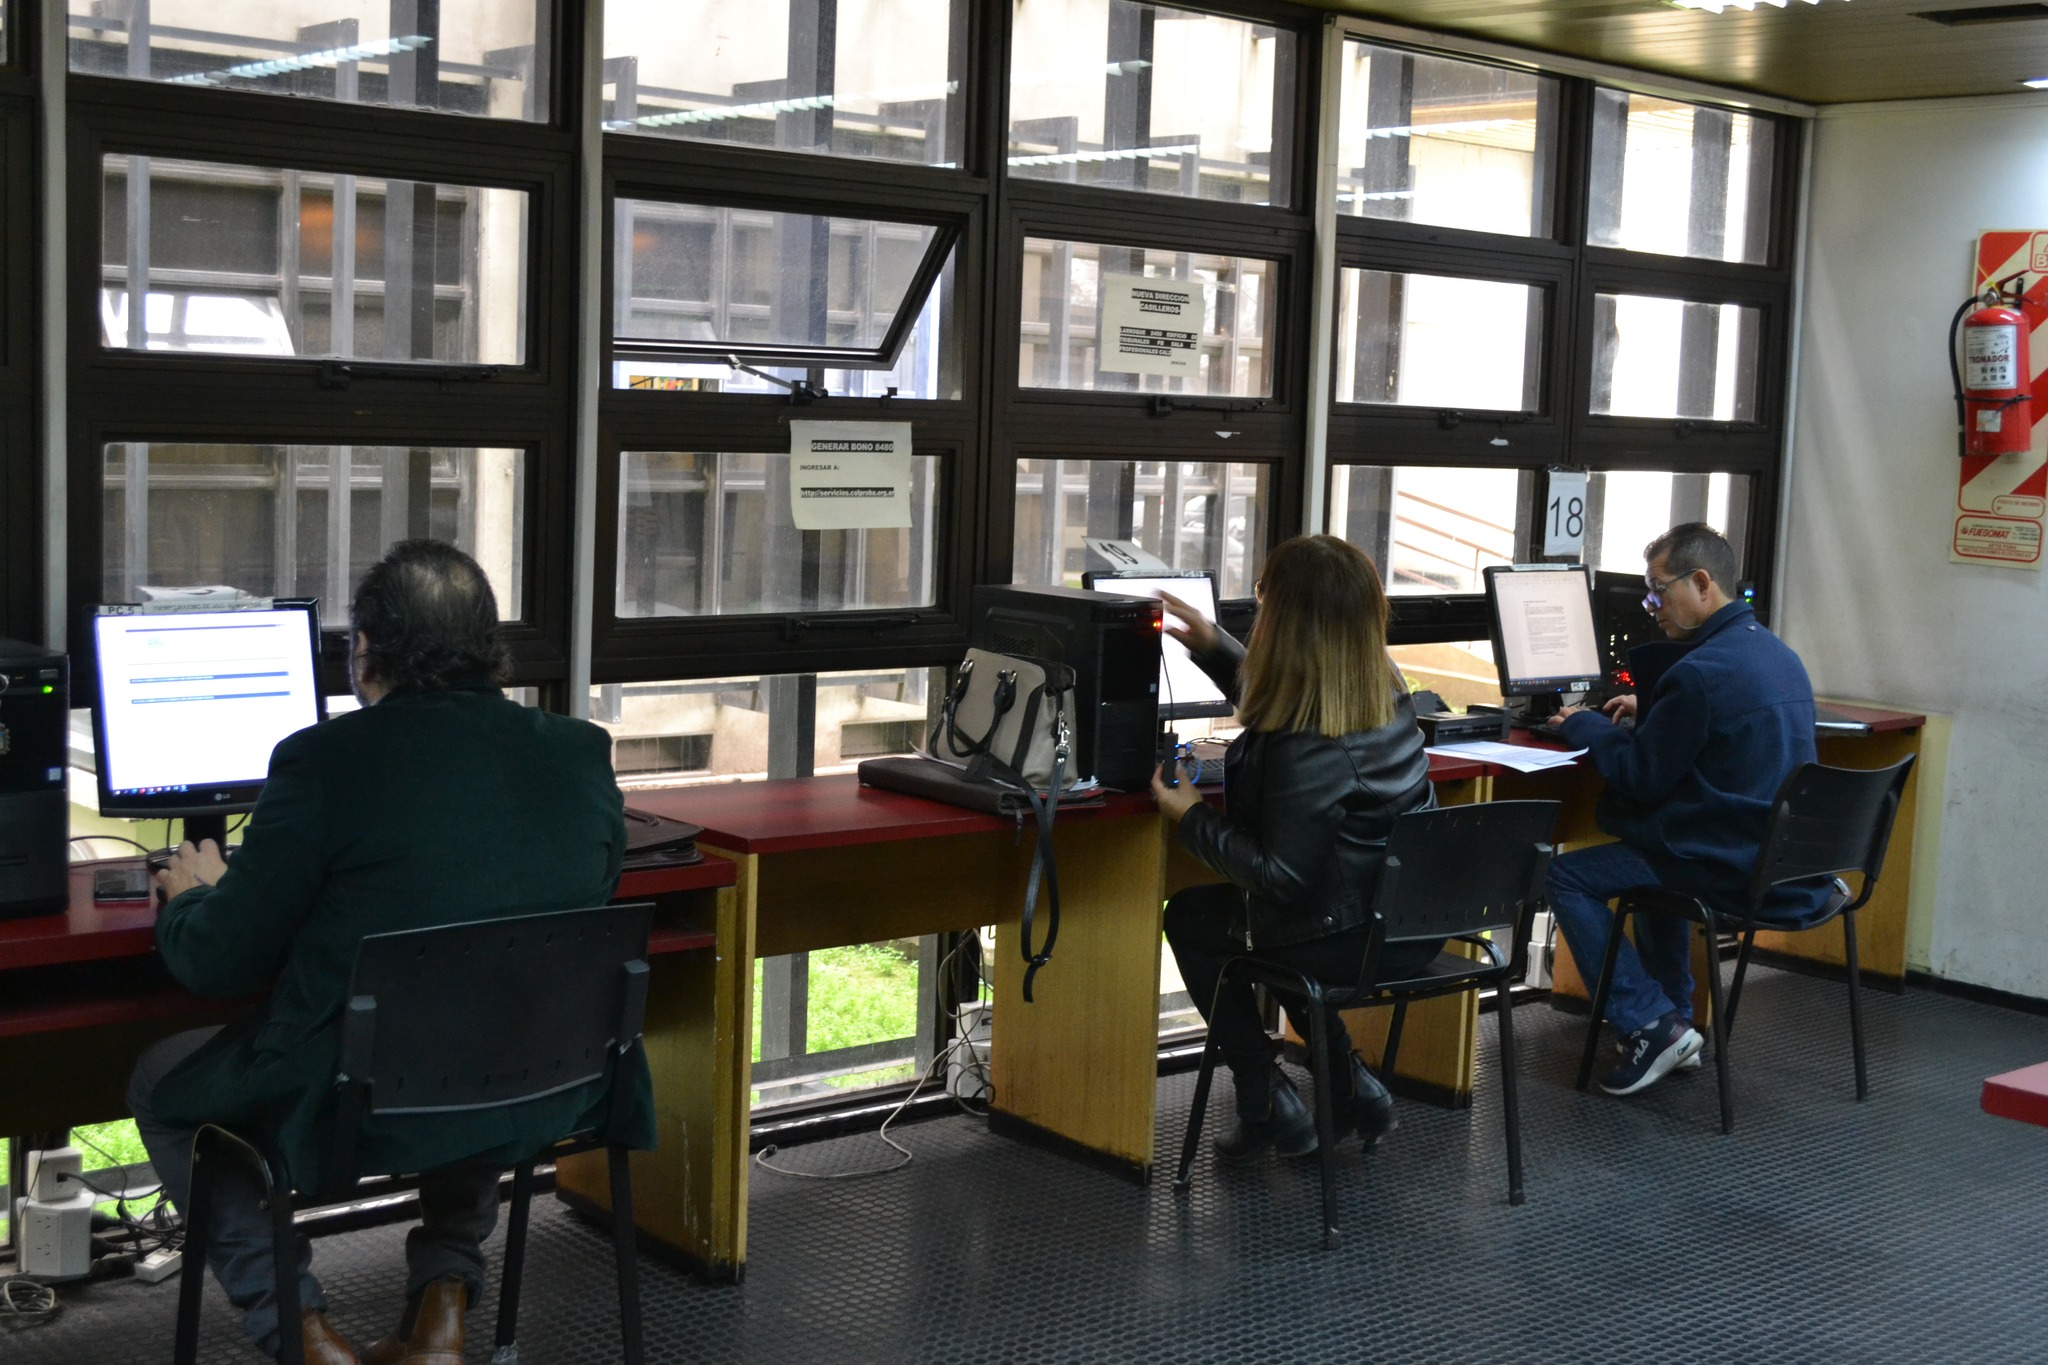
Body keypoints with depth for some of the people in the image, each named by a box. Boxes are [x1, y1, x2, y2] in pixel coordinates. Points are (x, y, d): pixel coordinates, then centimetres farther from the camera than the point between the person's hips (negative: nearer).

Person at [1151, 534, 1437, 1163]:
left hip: (1351, 944, -8)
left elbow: (1284, 882, -24)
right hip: (1413, 928, 8)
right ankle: (1352, 1085, 28)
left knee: (1190, 916, 17)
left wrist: (1193, 818, -15)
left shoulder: (1307, 753, -29)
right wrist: (1214, 647, 14)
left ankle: (1269, 1106, 18)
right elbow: (1284, 701, 18)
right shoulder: (1386, 693, -3)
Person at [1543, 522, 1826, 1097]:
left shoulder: (1700, 672, -21)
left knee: (1567, 877, -3)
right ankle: (1674, 1017, 34)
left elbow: (1642, 778, -14)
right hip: (1789, 863, 10)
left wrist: (1584, 725, 1)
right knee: (1657, 847, 35)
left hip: (1734, 873, -10)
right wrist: (1651, 715, 20)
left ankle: (1652, 1027, -4)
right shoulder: (1777, 652, 9)